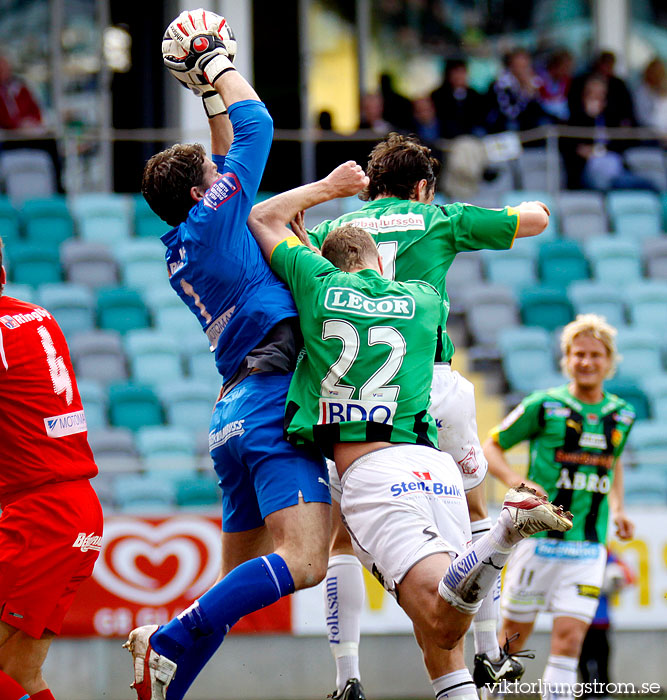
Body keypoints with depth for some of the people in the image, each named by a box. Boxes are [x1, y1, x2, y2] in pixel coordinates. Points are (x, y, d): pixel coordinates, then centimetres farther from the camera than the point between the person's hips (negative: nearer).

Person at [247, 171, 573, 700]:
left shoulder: (322, 286, 10)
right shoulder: (425, 299, 19)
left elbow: (264, 219, 26)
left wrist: (328, 186, 38)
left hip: (369, 470, -4)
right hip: (437, 467, 4)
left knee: (442, 626, -21)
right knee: (438, 640, 12)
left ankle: (508, 528, -44)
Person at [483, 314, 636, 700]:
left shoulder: (622, 415, 8)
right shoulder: (544, 405, -5)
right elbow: (492, 446, 3)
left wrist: (617, 508, 16)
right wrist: (517, 482, -15)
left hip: (588, 548, 2)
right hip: (539, 537, -2)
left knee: (569, 638, -10)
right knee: (514, 636, 7)